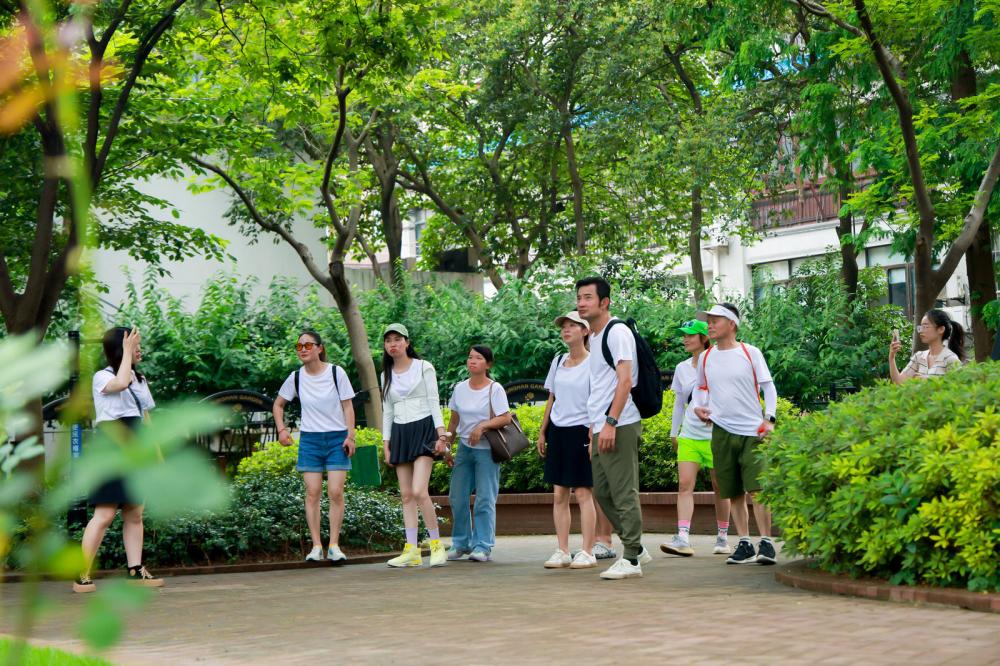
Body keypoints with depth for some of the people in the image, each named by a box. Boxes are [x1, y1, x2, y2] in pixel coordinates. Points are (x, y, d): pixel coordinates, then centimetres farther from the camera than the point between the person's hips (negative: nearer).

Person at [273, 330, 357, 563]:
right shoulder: (296, 377, 3)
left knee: (336, 492, -8)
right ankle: (316, 546, -1)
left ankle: (334, 545, -3)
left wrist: (350, 436, -7)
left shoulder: (336, 373, -4)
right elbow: (278, 404, 17)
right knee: (312, 493, -3)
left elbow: (348, 406, 0)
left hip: (336, 438, -2)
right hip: (309, 439, 2)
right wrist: (282, 429, 3)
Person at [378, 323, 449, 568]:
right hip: (399, 433, 5)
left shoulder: (423, 368, 2)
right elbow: (387, 411, 17)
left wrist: (441, 433, -11)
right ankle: (412, 550, 1)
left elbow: (434, 402, -2)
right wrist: (386, 443, 11)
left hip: (422, 429, -5)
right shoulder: (387, 375, 15)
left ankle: (436, 544, -5)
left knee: (419, 491, -17)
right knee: (406, 495, 1)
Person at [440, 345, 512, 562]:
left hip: (486, 449, -5)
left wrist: (482, 426, -21)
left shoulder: (494, 389, -7)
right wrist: (446, 440, 9)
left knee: (485, 499, -4)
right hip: (464, 447, 5)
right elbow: (454, 419, 14)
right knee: (457, 497, 6)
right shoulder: (460, 388, 7)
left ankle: (483, 546, 1)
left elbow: (506, 418, -12)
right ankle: (461, 543, 19)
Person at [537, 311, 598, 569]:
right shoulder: (558, 361, 12)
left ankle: (587, 553, -1)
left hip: (580, 431, -6)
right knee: (559, 495, 5)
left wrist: (593, 437, -15)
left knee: (583, 493, -5)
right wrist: (542, 432, 15)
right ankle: (562, 552, 10)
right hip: (557, 431, 6)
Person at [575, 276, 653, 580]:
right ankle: (636, 547, 23)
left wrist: (610, 423, -23)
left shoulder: (617, 332, -9)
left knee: (624, 492, -6)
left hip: (619, 426, -10)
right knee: (602, 491, 13)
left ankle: (631, 559, -1)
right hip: (601, 428, 10)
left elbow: (625, 379, -17)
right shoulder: (594, 337, 19)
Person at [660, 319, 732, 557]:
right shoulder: (682, 368, 10)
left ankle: (723, 537, 18)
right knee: (684, 484, -11)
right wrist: (674, 432, 20)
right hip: (688, 436, 4)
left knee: (719, 488, 5)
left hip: (714, 436, -3)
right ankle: (683, 538, -18)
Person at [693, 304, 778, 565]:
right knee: (734, 492, 5)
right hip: (721, 431, 4)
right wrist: (698, 407, 3)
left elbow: (768, 386, 2)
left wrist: (769, 418, -8)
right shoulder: (706, 358, 11)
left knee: (757, 487, -13)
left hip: (753, 431, -4)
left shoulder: (750, 353, 1)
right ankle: (744, 544, 11)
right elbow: (702, 389, 23)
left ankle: (766, 542, -8)